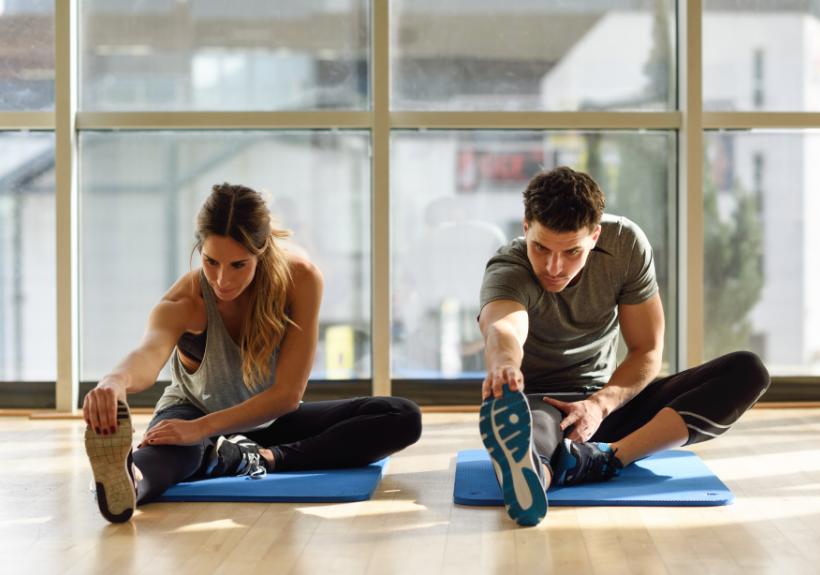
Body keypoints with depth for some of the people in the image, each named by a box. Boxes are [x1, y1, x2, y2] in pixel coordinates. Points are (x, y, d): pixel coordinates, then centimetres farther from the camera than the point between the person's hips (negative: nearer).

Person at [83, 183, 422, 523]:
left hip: (268, 419, 3)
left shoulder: (301, 280, -26)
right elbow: (149, 354, -52)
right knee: (176, 447, -41)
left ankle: (263, 458, -32)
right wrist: (117, 381, -78)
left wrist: (202, 428, -43)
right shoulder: (184, 303, -28)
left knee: (403, 418, -20)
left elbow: (287, 393, -29)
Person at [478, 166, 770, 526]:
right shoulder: (507, 270, -22)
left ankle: (605, 459, -39)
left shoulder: (626, 244, -11)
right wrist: (503, 364, -72)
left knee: (748, 372, -17)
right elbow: (503, 328, -47)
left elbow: (648, 352, -7)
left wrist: (600, 404, -26)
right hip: (537, 402, -4)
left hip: (605, 403, 5)